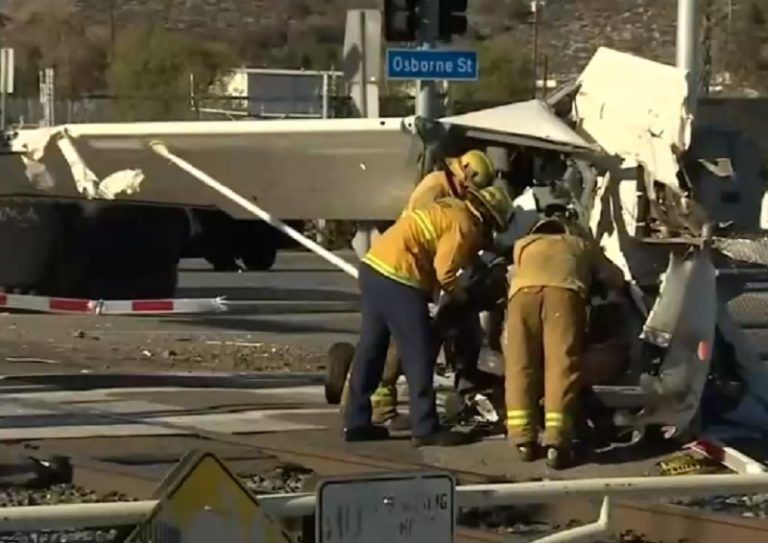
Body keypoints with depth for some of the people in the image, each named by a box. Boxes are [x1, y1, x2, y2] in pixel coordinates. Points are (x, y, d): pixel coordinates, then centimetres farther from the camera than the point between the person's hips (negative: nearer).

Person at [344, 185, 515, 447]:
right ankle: (426, 429, 2)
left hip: (373, 266, 10)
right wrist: (462, 298, 3)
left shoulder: (451, 208, 19)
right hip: (397, 278, -10)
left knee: (370, 349, 14)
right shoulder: (465, 225, -8)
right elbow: (444, 271, -13)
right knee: (419, 355, -1)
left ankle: (356, 422, 20)